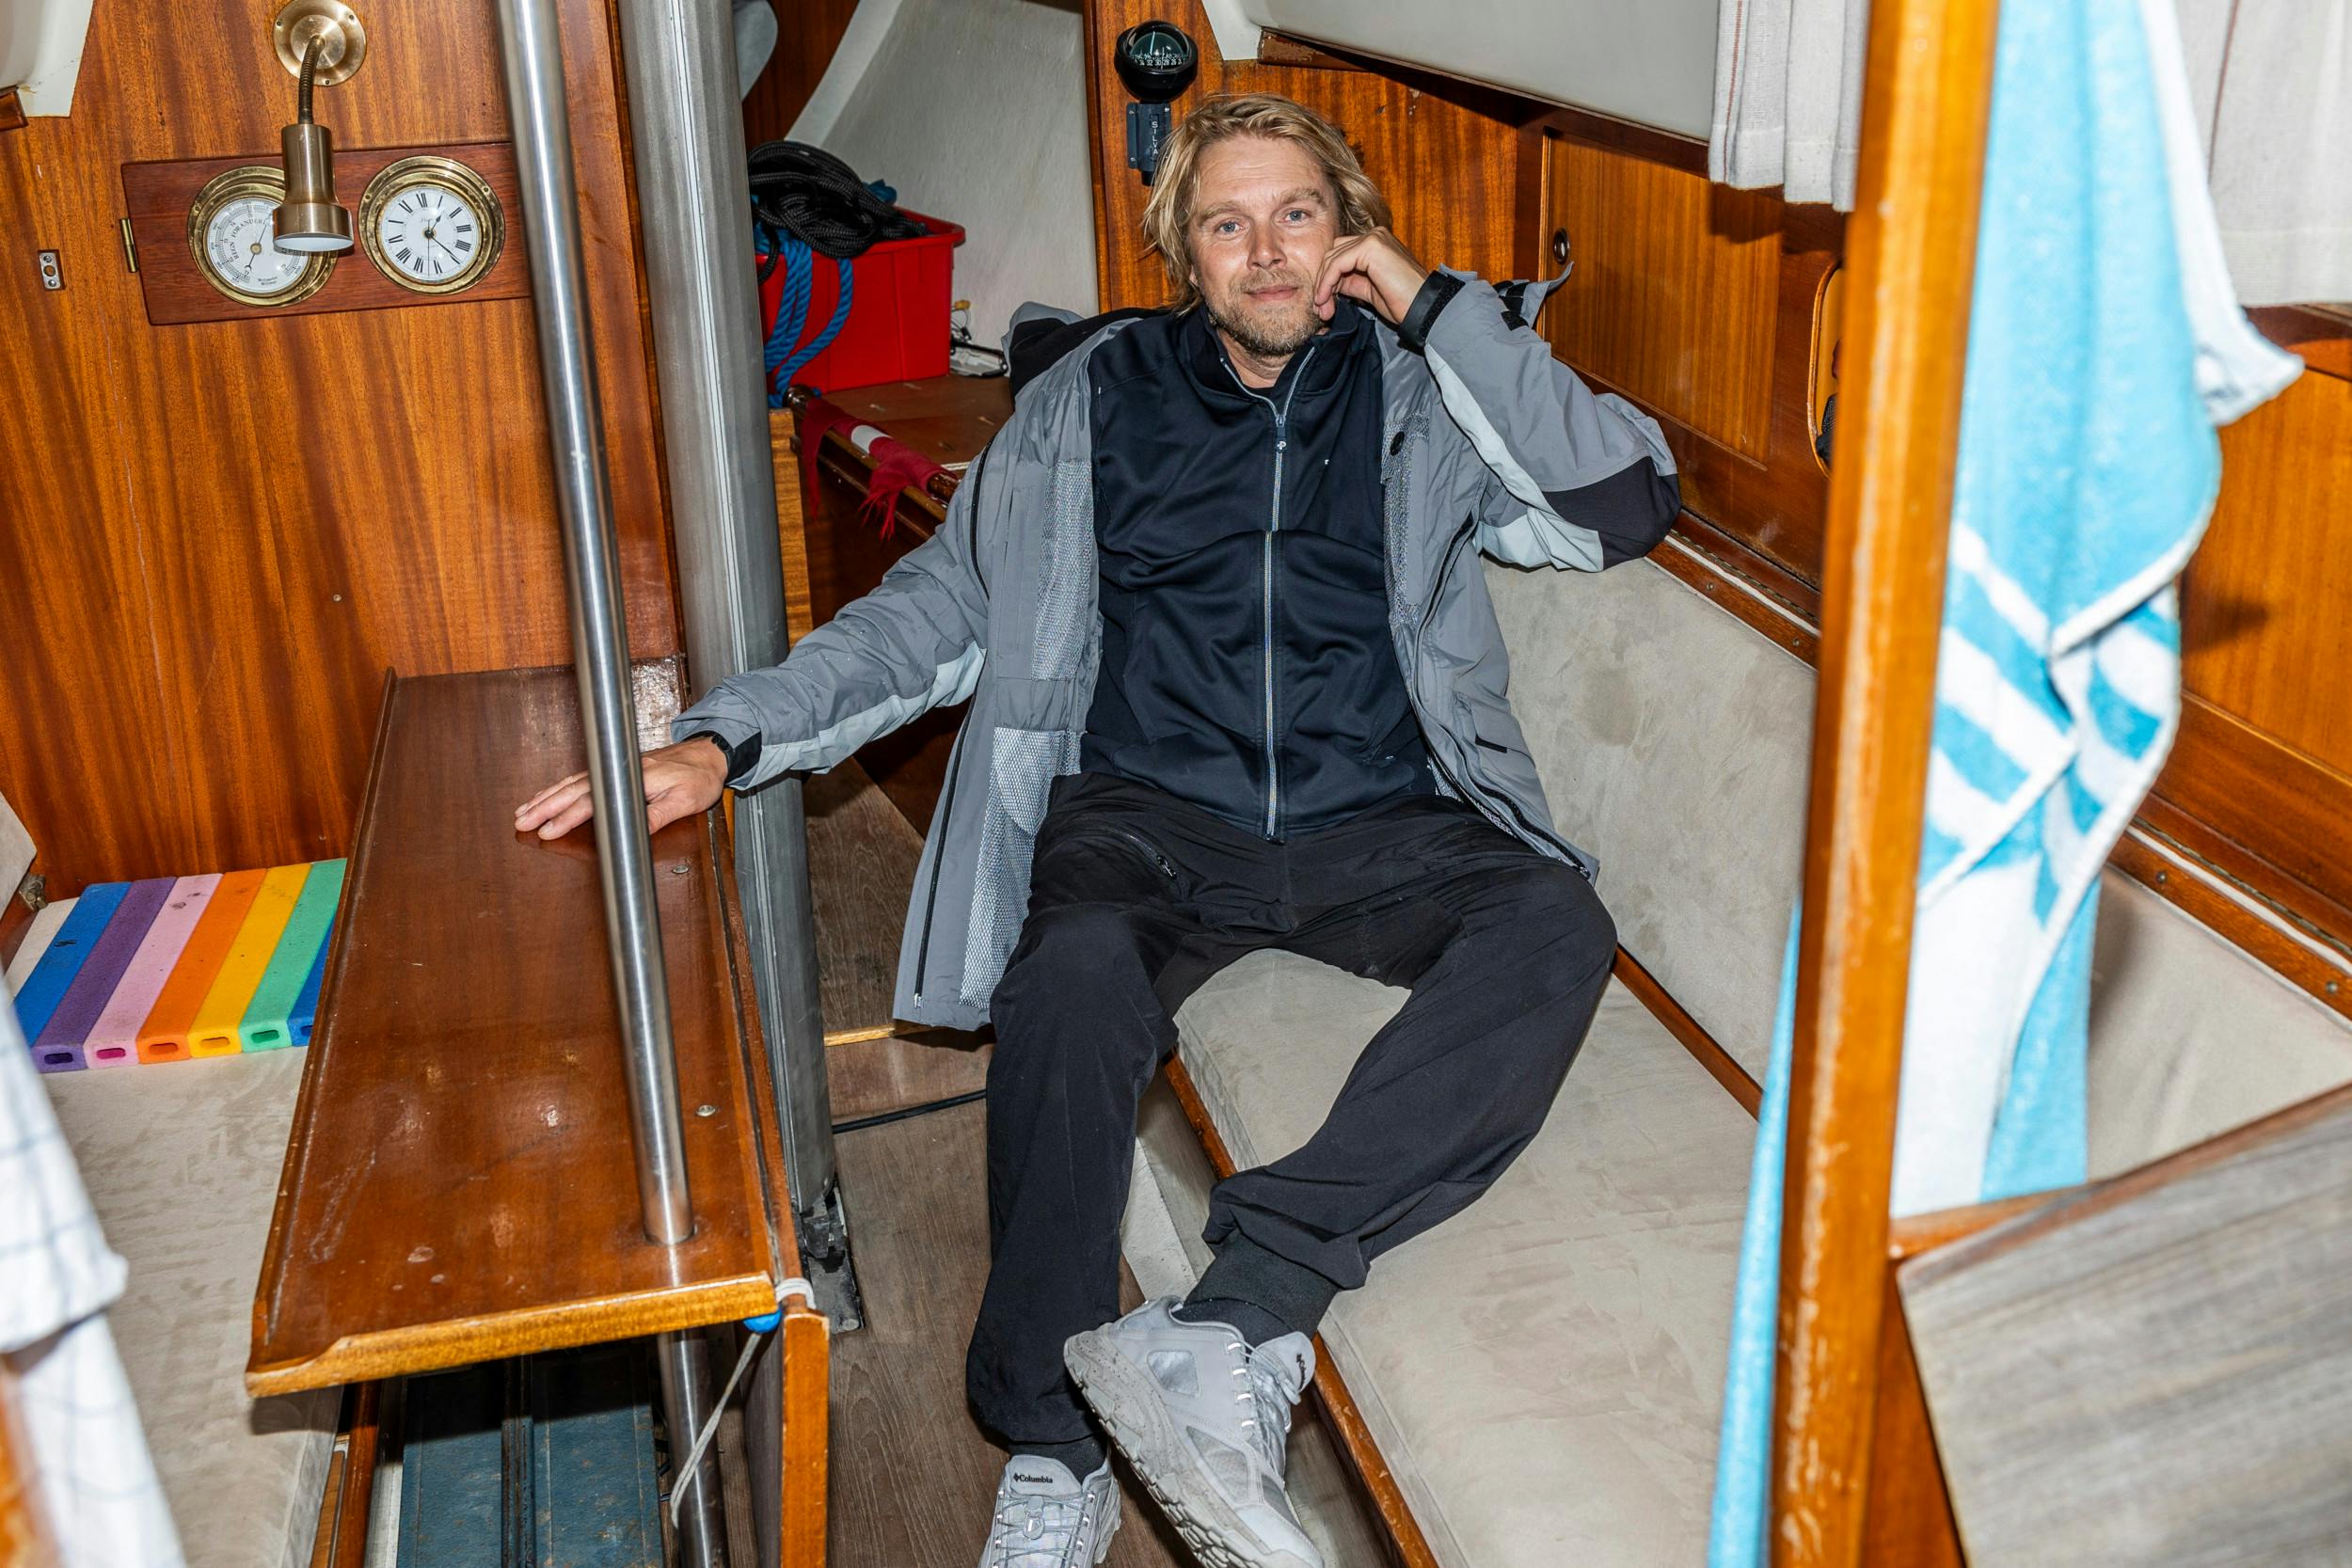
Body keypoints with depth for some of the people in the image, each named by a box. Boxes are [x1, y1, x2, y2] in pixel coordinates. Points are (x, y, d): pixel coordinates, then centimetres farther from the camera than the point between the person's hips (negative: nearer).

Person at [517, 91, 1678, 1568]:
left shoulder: (1422, 394, 11)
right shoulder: (1098, 396, 12)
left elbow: (1627, 505, -2)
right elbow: (941, 607, 9)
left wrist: (1439, 306, -1)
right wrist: (726, 738, -4)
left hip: (1379, 821, 1)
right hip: (1152, 811, 0)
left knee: (1556, 926, -31)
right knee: (1072, 979, -35)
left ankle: (1242, 1309, -39)